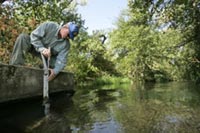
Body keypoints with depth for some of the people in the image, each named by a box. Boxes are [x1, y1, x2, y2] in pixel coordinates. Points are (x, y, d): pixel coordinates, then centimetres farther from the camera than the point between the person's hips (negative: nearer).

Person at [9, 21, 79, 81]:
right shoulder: (49, 25, -22)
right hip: (35, 47, -1)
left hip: (48, 56, 2)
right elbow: (34, 36, -23)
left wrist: (55, 71, -38)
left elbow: (61, 60, -22)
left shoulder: (66, 44, -17)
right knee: (23, 37, -28)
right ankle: (16, 66, -34)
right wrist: (42, 48, -39)